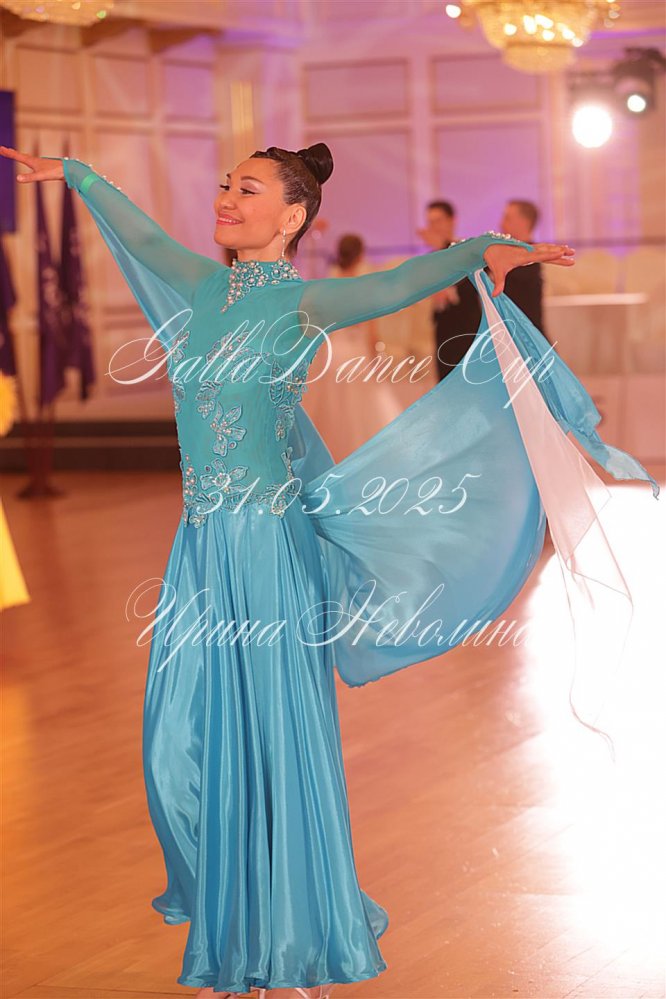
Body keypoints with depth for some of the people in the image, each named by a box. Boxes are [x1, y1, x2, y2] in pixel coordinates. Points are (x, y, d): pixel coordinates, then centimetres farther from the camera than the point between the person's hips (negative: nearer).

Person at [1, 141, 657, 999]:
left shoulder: (303, 305, -9)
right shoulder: (206, 288, 9)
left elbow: (403, 280, -24)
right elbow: (138, 232, 25)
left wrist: (488, 252, -41)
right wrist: (71, 173, 39)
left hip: (267, 548, -6)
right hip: (200, 548, 6)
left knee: (272, 738, 0)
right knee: (183, 743, 10)